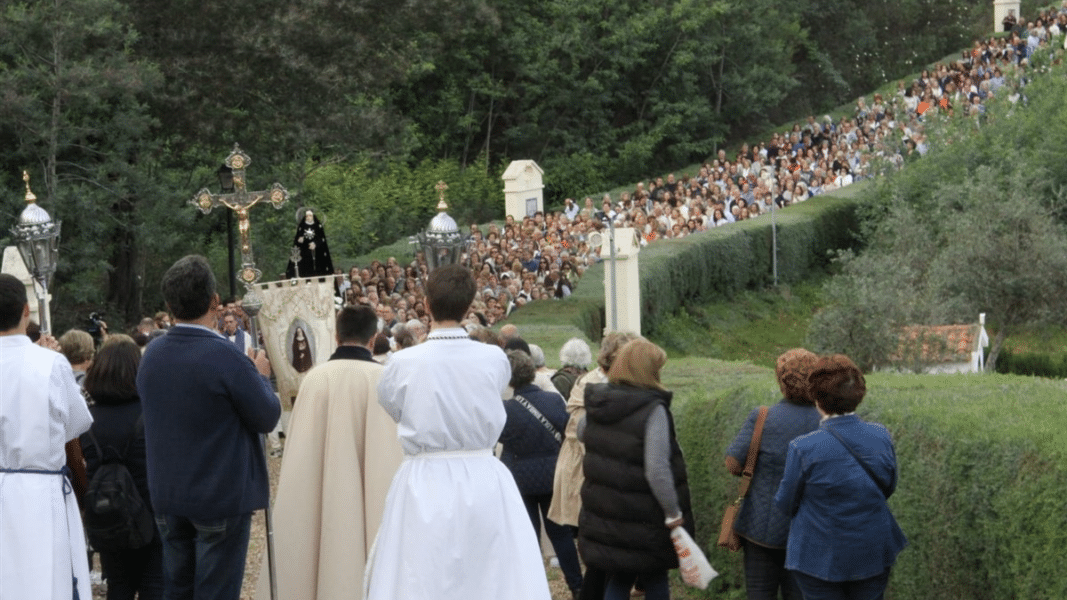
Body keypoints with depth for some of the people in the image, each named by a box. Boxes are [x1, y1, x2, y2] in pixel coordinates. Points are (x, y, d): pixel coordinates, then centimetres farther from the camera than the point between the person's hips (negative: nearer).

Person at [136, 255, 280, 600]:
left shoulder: (151, 356, 1)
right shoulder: (226, 357, -20)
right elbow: (267, 417, -12)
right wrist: (261, 376, 6)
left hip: (167, 496, 6)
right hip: (222, 496, -6)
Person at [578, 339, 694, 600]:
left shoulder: (597, 404, 2)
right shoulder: (653, 410, -20)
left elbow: (581, 433, 24)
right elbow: (657, 470, -25)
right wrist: (673, 512, -17)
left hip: (602, 517, 6)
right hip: (643, 521, -6)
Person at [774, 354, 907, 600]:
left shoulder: (803, 449, -22)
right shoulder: (881, 437, -9)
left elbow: (786, 503, -7)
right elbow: (888, 488, 7)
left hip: (821, 558, -4)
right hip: (873, 551, 4)